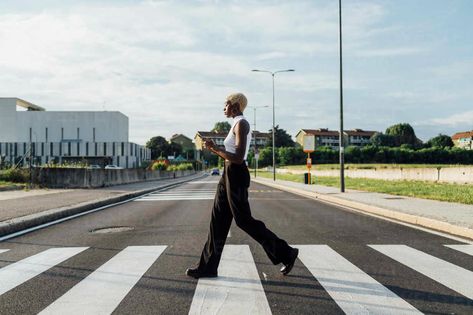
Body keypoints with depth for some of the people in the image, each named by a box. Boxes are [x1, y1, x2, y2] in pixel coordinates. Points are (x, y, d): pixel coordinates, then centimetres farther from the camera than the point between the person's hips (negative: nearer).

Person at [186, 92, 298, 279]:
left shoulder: (241, 124, -13)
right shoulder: (237, 125, 17)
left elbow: (238, 158, -22)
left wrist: (215, 149, -16)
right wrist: (214, 149, 12)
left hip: (236, 175, -10)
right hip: (229, 174, 10)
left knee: (243, 220, -3)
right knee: (218, 220, 9)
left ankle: (285, 253, 8)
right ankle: (208, 267, 14)